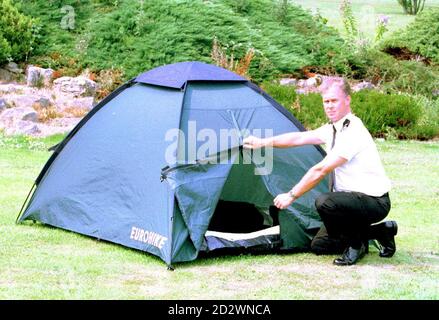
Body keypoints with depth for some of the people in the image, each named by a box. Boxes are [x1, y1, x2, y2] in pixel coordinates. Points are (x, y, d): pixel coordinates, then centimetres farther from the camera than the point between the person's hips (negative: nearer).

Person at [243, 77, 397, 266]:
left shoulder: (353, 133, -24)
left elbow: (320, 171, -24)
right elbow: (300, 138, 10)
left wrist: (291, 196, -18)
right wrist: (263, 143, 3)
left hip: (375, 202, -10)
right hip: (355, 200, 10)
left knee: (324, 203, -35)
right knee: (319, 246, 12)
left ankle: (355, 244, -9)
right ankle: (380, 232, 16)